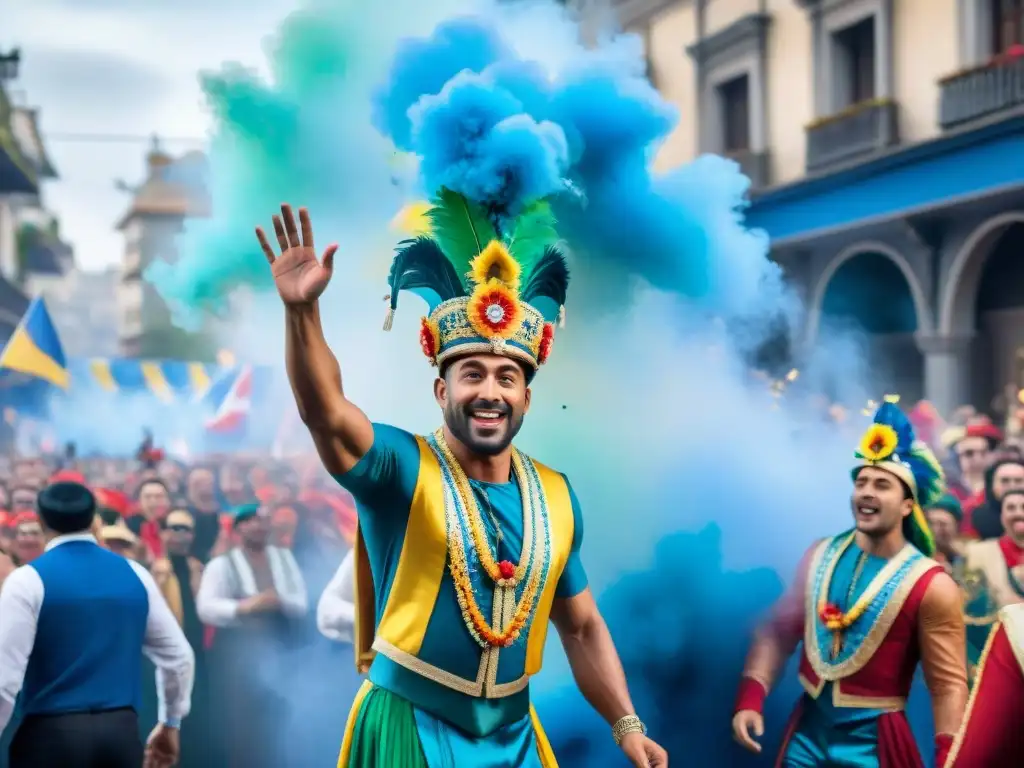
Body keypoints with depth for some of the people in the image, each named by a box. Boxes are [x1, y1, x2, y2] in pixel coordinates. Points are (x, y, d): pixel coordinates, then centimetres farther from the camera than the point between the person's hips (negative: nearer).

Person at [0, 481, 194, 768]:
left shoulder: (28, 580, -6)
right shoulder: (135, 574, 8)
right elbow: (178, 655, 14)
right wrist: (170, 723, 28)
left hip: (52, 734, -4)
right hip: (122, 731, 4)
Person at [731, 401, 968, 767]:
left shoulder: (932, 586, -12)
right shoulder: (821, 556, 3)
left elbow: (948, 684, -13)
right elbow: (778, 631, 8)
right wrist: (750, 699, -4)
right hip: (807, 732, 5)